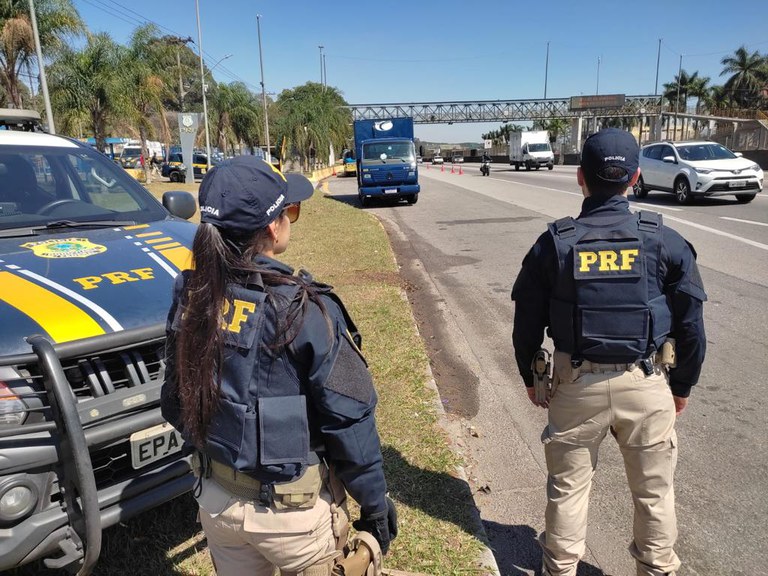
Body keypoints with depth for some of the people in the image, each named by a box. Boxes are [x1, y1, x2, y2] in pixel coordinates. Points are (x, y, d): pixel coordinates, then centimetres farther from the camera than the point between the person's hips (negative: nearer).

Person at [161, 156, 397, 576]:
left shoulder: (190, 296, -8)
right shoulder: (303, 310, -24)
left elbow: (176, 402, 4)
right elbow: (349, 422, -18)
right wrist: (375, 504, -5)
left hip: (214, 498, 5)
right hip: (292, 510, -4)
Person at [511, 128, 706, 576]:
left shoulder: (554, 244, -8)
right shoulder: (664, 241, -8)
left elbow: (527, 324, -3)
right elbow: (691, 325, -2)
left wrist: (532, 379, 12)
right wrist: (682, 386, 12)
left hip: (576, 384, 0)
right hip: (646, 384, 0)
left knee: (568, 487, 17)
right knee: (654, 490, 19)